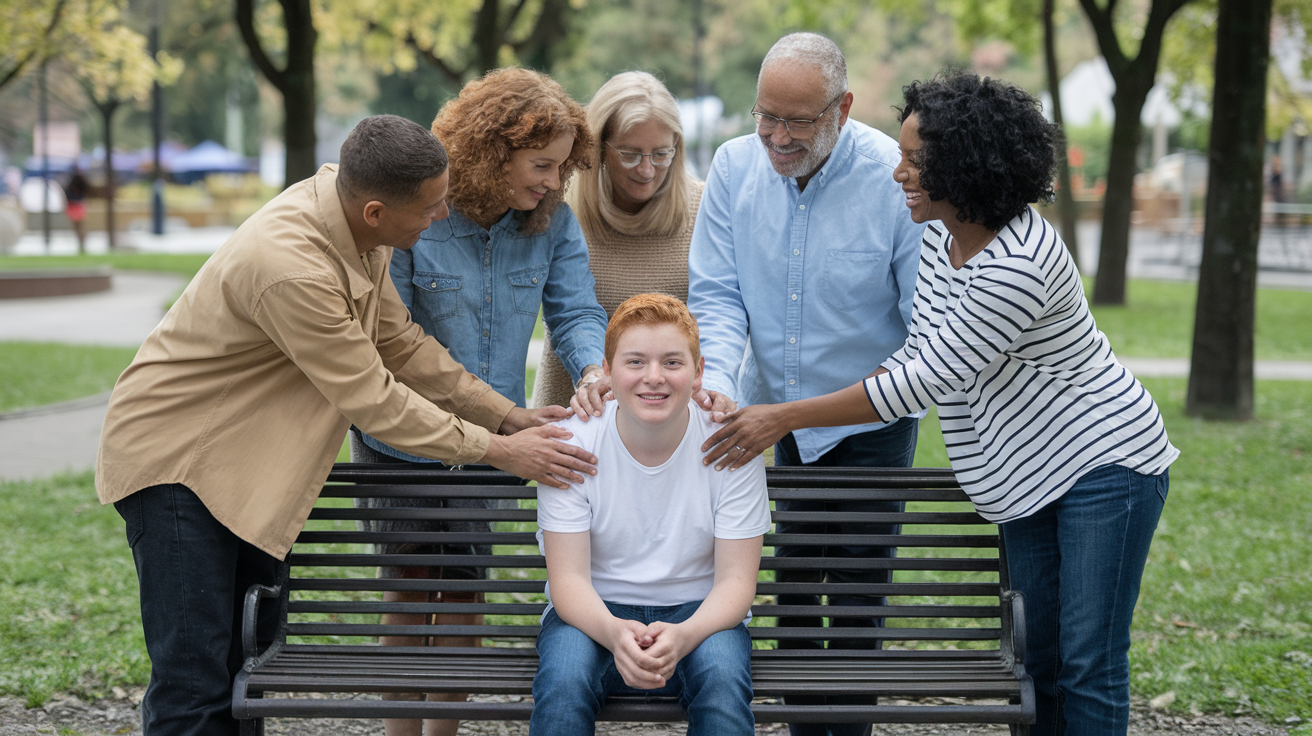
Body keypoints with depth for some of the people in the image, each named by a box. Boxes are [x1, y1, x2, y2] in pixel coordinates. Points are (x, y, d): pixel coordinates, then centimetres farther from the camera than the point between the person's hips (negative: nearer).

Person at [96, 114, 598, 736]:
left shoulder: (351, 215, -5)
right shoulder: (288, 267, -33)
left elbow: (399, 342, 6)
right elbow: (371, 399, -25)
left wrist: (507, 415, 2)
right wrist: (496, 451, -17)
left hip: (246, 462, 9)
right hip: (174, 453, -9)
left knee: (253, 666, 11)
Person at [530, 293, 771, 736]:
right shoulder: (572, 442, -10)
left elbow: (735, 579, -11)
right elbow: (568, 576, -12)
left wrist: (682, 636, -33)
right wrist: (614, 633, -35)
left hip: (698, 613, 0)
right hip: (596, 613, 0)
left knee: (723, 676, -33)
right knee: (563, 678, -33)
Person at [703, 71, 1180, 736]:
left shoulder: (1015, 267, -29)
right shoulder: (940, 235, 1)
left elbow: (926, 380, -27)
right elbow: (918, 354, 9)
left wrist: (784, 418, -23)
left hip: (1105, 461, -9)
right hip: (1026, 478, 9)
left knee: (1088, 661, -6)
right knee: (1039, 656, 12)